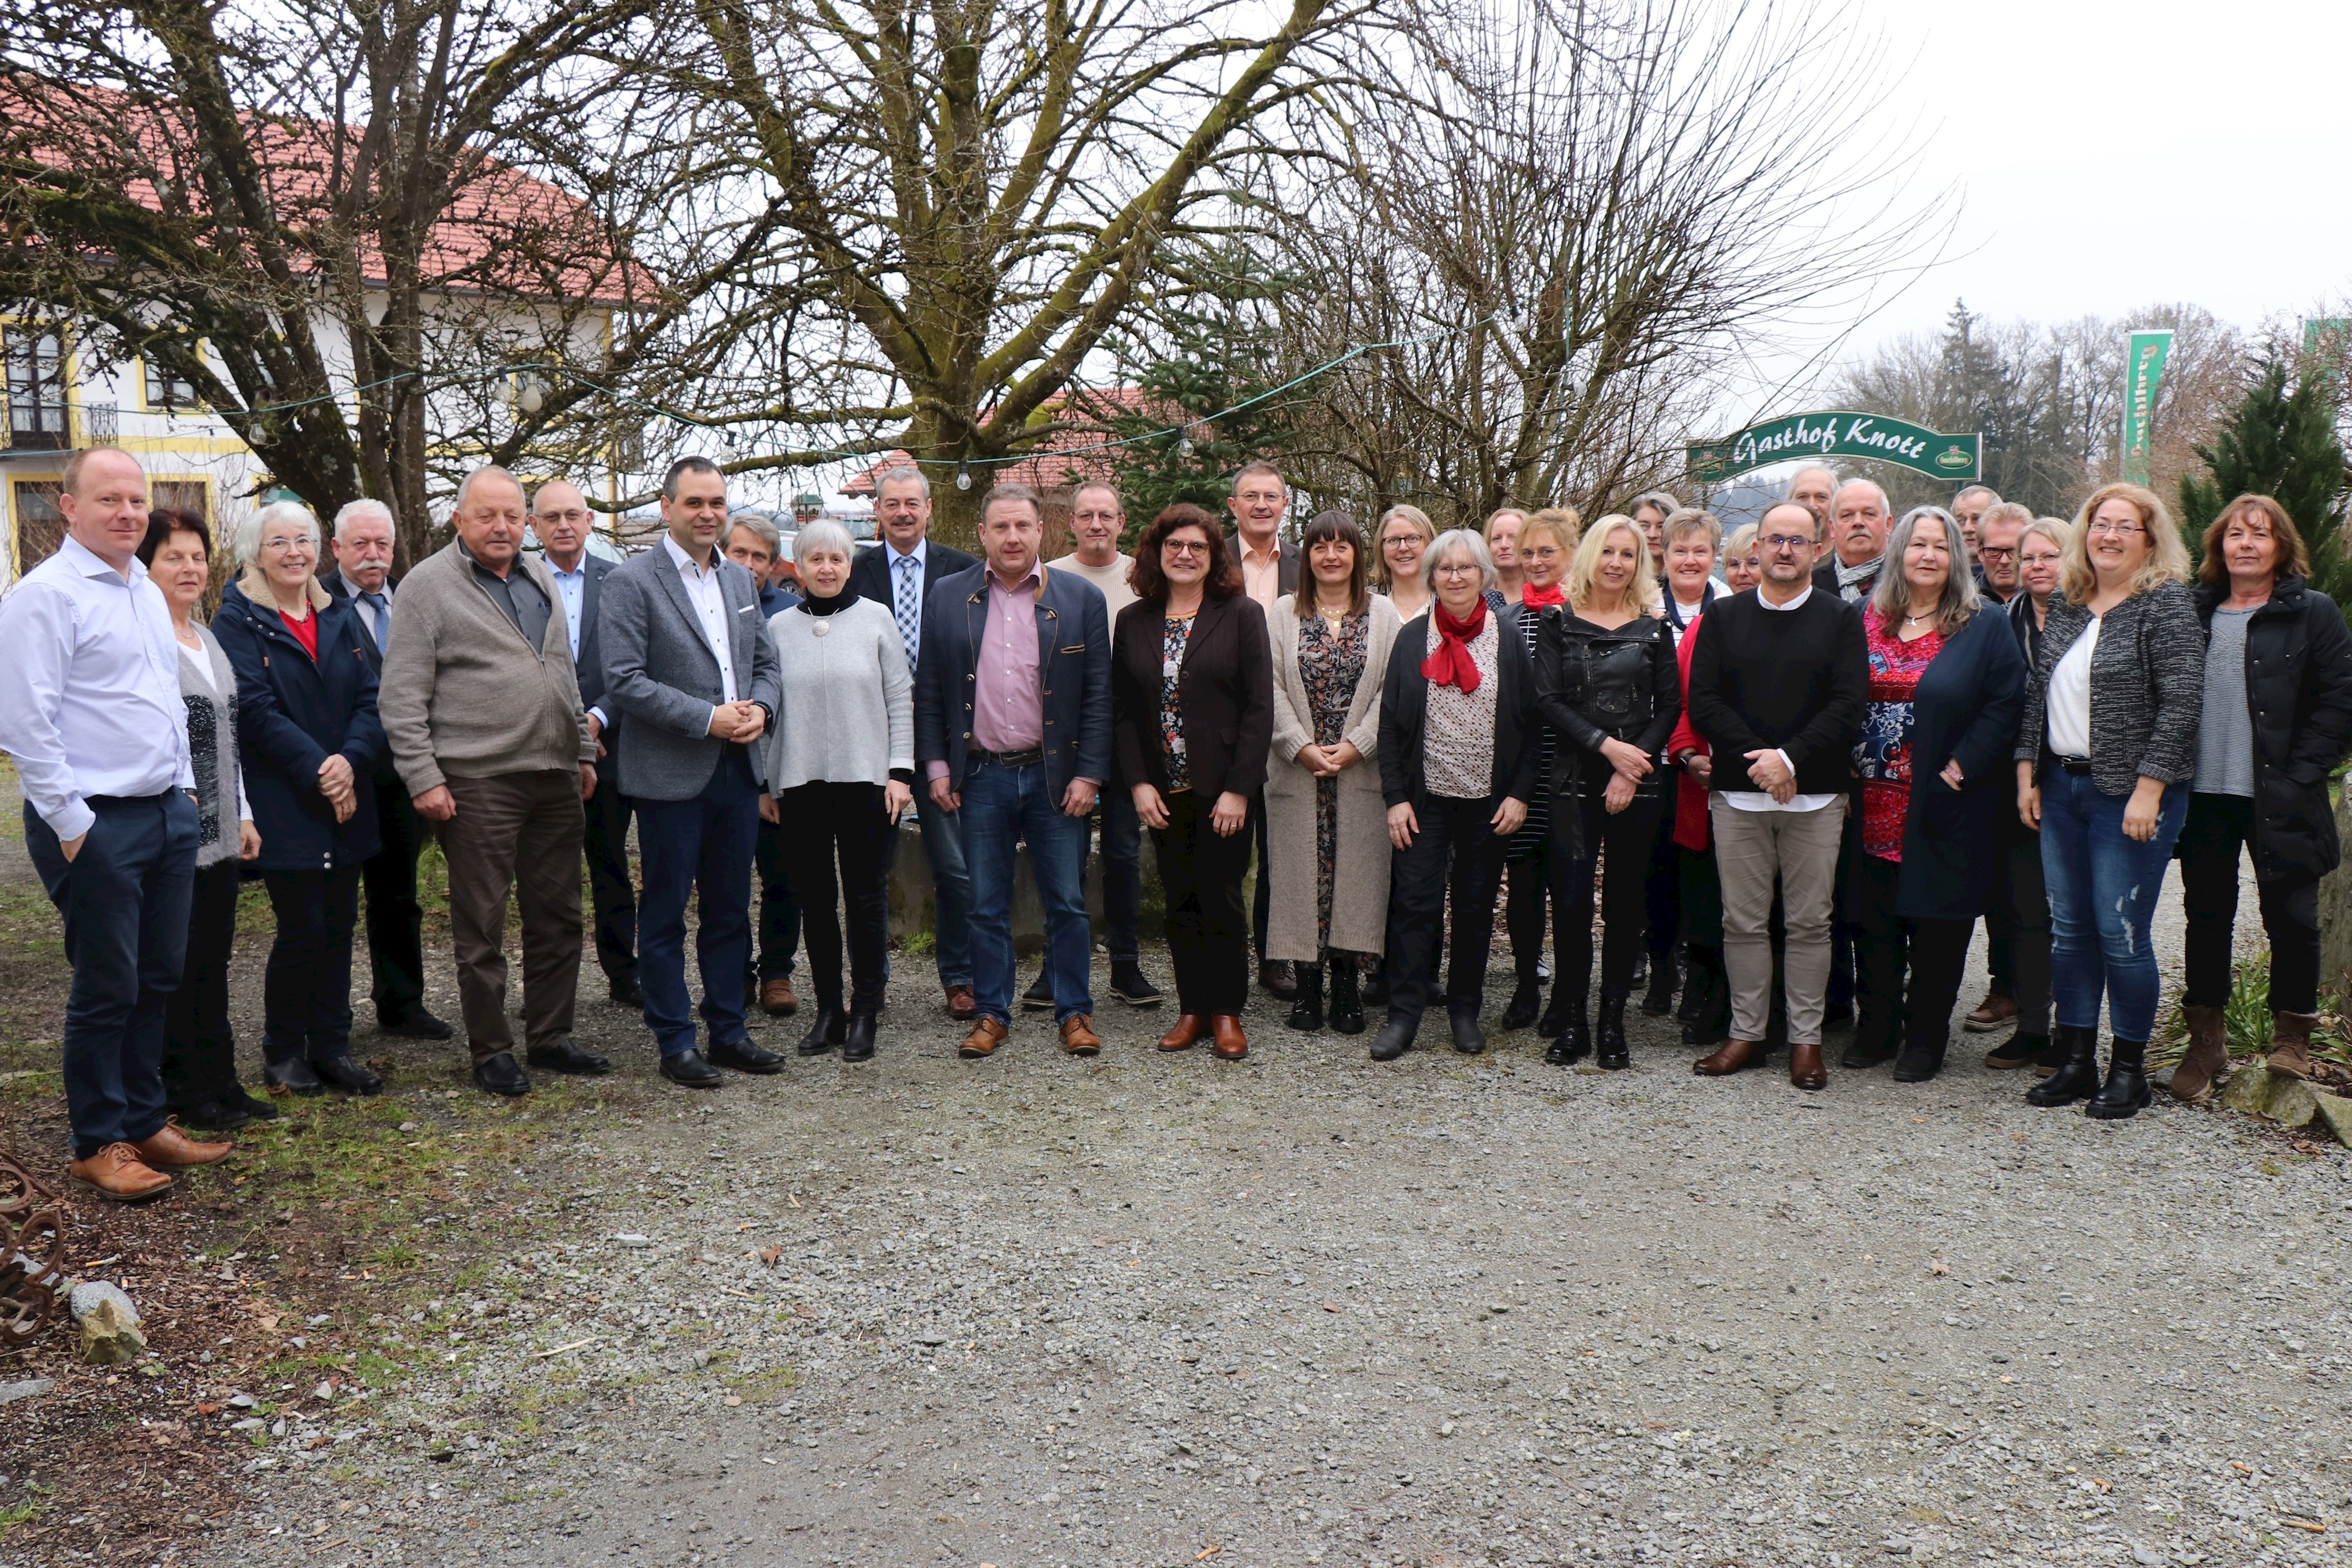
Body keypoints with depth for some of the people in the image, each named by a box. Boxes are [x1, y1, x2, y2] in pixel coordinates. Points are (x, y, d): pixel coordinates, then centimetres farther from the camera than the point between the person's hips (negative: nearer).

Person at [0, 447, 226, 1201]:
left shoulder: (147, 592, 14)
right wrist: (72, 823, -16)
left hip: (169, 813, 8)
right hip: (95, 825, -8)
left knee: (159, 977, 14)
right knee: (107, 988, 1)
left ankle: (144, 1121, 28)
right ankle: (97, 1145, 16)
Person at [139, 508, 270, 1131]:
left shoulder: (207, 638, 15)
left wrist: (243, 815, 17)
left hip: (219, 831, 8)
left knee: (213, 960, 12)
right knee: (174, 965, 2)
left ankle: (220, 1082, 20)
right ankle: (184, 1091, 12)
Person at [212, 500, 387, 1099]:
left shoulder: (341, 617, 12)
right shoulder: (238, 622, -3)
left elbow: (370, 699, 4)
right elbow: (256, 710, -12)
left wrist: (351, 761, -13)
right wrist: (317, 770, -18)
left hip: (347, 798, 5)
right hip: (283, 803, -5)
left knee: (339, 924, 8)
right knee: (303, 928, -4)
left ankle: (331, 1046, 18)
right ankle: (282, 1053, 14)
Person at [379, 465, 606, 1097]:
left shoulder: (539, 577, 15)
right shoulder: (427, 586, -5)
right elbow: (402, 699, -8)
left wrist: (584, 753, 17)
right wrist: (423, 779, -14)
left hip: (555, 776, 6)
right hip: (478, 783, -6)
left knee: (557, 916, 12)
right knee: (481, 925, 2)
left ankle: (551, 1038, 23)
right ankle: (491, 1051, 13)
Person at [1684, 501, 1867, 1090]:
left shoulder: (1841, 619, 6)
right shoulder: (1723, 617, 9)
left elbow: (1848, 706, -4)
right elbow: (1703, 702, 1)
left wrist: (1790, 758, -15)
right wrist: (1757, 758, -11)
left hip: (1816, 796, -1)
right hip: (1737, 795, 1)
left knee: (1809, 923, 4)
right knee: (1743, 921, 6)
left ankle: (1806, 1039, 13)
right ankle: (1746, 1032, 16)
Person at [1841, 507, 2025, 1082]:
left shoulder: (1985, 627, 1)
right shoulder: (1864, 619, 9)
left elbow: (2005, 706, -5)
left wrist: (1958, 769, -13)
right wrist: (1846, 767, 0)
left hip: (1943, 805, -3)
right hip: (1872, 803, 3)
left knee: (1936, 920, 3)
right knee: (1873, 916, 8)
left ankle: (1926, 1034, 16)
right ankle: (1877, 1025, 21)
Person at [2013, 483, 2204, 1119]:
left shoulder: (2167, 603, -7)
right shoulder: (2066, 607, 12)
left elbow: (2181, 703, -13)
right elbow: (2037, 694, 15)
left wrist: (2148, 791, -18)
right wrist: (2027, 773, 9)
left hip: (2130, 794, -6)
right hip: (2060, 787, 6)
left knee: (2120, 935, -3)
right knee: (2069, 930, 10)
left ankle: (2129, 1068, 12)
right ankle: (2076, 1061, 19)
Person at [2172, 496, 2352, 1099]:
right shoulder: (2195, 614, 10)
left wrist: (2300, 776, -11)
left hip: (2277, 801, -3)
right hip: (2204, 798, 3)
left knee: (2292, 921, 4)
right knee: (2207, 918, 9)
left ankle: (2292, 1039, 21)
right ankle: (2205, 1042, 19)